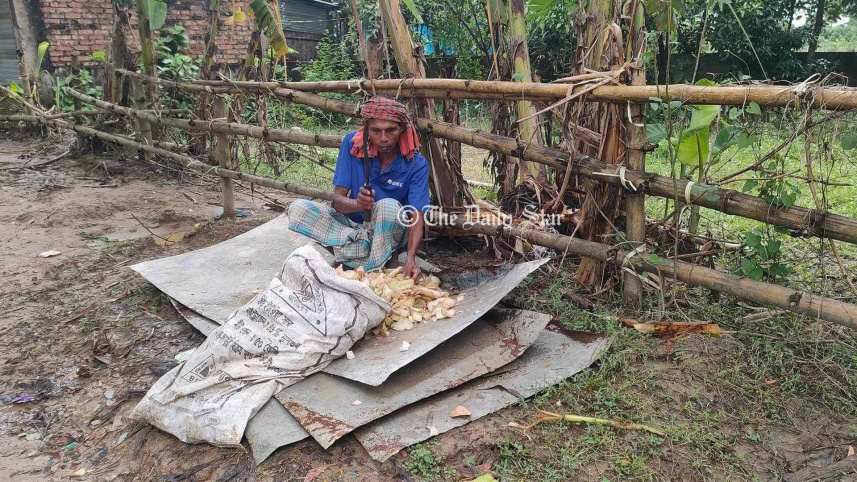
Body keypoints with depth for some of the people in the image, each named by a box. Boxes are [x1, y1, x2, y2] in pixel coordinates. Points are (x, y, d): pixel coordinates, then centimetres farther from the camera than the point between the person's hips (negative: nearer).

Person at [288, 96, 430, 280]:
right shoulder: (352, 143, -13)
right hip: (353, 223, 3)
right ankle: (364, 245, -26)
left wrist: (411, 258, -43)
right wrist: (358, 204, -40)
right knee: (298, 208, -20)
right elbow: (337, 199, -15)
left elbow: (417, 217, -24)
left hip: (389, 231, -3)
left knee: (388, 206, -37)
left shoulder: (416, 164, -17)